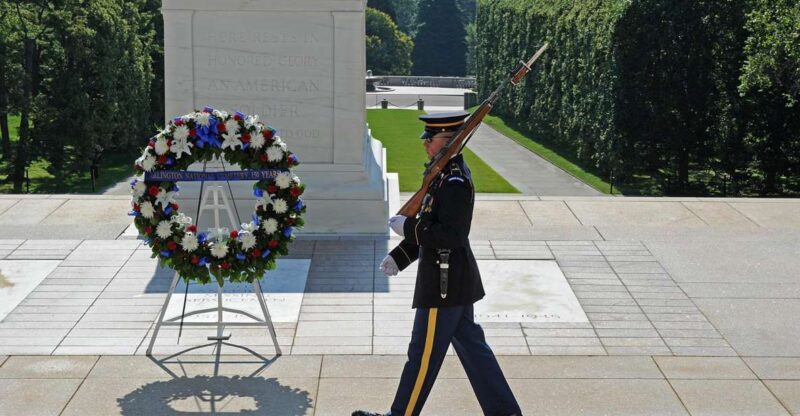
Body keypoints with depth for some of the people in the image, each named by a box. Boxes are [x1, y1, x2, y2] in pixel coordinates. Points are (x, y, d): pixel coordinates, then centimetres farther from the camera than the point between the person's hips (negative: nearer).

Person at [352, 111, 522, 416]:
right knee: (471, 345, 16)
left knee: (424, 352, 3)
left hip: (444, 283, -10)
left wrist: (408, 227, -20)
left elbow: (452, 234, -27)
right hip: (455, 279, 10)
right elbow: (431, 226, 18)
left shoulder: (455, 182, -21)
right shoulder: (445, 174, 11)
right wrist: (399, 256, 12)